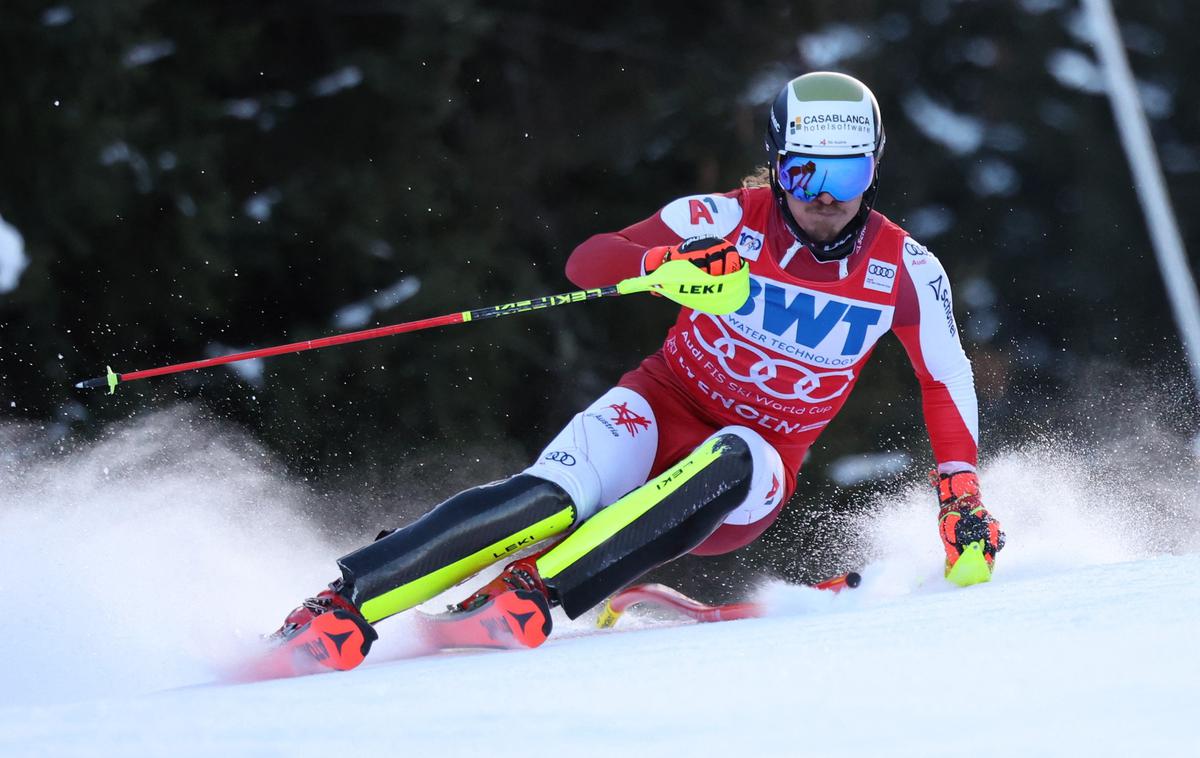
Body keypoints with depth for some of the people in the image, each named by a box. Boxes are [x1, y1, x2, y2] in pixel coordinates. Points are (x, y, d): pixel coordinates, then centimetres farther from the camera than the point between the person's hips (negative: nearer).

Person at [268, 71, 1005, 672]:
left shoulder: (905, 271, -7)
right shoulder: (730, 220, -13)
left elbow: (947, 381, 8)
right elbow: (587, 262, -20)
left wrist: (963, 497, -2)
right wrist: (662, 264, -41)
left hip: (744, 481, 1)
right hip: (663, 410, -1)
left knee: (731, 460, -37)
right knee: (549, 499, -31)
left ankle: (527, 595, -41)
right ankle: (341, 607, -31)